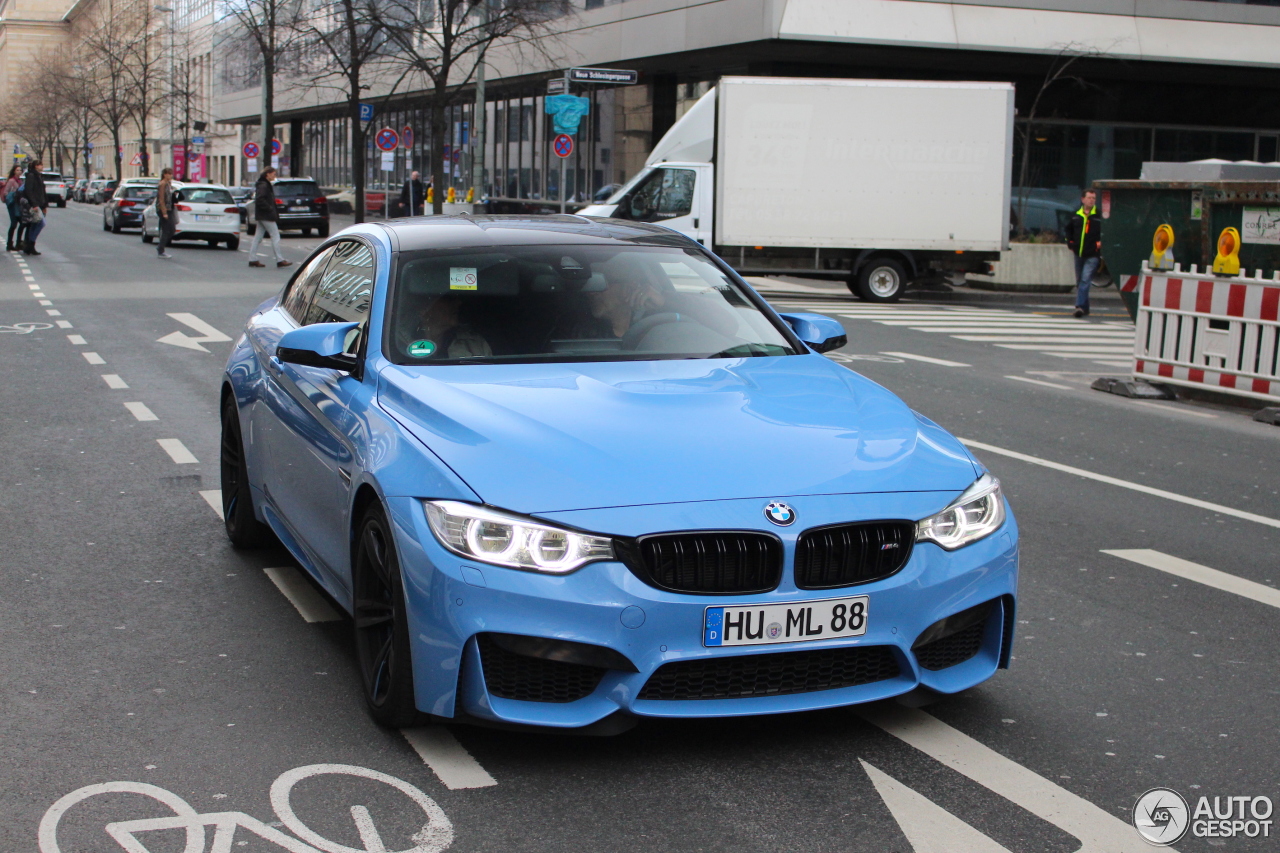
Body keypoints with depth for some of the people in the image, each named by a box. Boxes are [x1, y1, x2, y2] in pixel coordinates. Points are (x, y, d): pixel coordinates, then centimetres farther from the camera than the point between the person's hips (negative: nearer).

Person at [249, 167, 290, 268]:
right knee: (275, 236, -7)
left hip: (261, 215, 10)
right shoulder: (263, 185, -14)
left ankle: (253, 259, 10)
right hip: (266, 216, -10)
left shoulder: (265, 185, 17)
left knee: (258, 237, 9)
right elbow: (260, 200, -25)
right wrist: (269, 209, -20)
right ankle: (279, 260, -6)